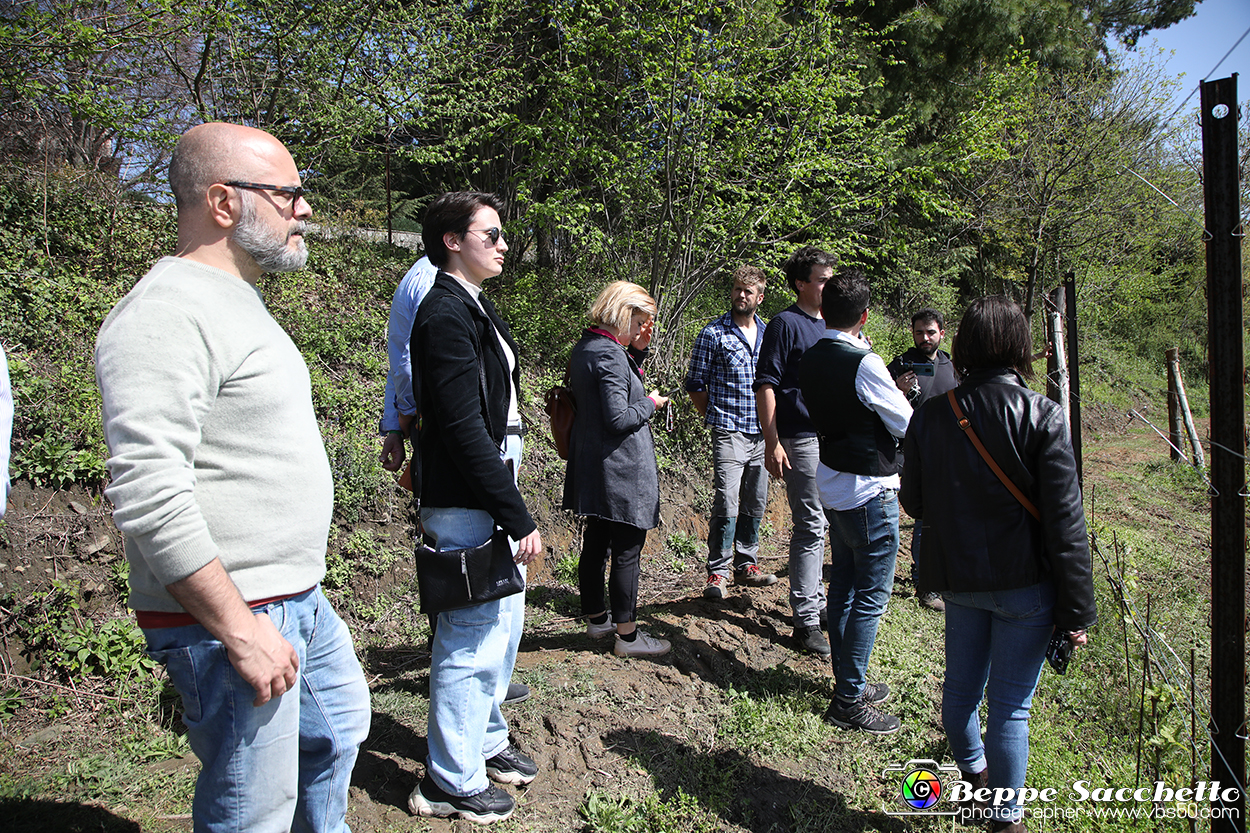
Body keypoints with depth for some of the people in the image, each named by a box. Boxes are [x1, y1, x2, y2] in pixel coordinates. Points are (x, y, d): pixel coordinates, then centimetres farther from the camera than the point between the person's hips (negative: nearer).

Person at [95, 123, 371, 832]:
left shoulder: (237, 301, 14)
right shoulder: (166, 314, -20)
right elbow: (149, 497, -27)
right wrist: (239, 628, -24)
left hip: (301, 600, 10)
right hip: (229, 616, -10)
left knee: (339, 729, 26)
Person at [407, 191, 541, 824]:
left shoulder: (475, 309, 14)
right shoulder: (446, 315, -17)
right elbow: (464, 430, -23)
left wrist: (514, 509, 14)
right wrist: (519, 518, -21)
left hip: (493, 499, 10)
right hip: (466, 509, -10)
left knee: (502, 627, 21)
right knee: (473, 640, 1)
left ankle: (486, 743, 39)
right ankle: (451, 781, 19)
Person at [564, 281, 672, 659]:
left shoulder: (584, 348, 10)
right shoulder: (609, 354, -20)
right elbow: (619, 418, -23)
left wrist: (638, 350, 10)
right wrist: (650, 404, -7)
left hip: (591, 467, 10)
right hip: (620, 469, -10)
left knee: (595, 543, 18)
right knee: (627, 550, -1)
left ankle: (596, 618, 31)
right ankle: (627, 635, 9)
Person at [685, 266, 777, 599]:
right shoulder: (713, 334, -3)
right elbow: (696, 385, 1)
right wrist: (717, 418, 1)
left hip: (762, 434, 5)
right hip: (729, 433, -5)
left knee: (756, 504, 11)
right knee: (727, 505, -10)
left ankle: (746, 565, 24)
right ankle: (718, 572, 1)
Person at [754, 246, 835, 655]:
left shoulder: (829, 325, 14)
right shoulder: (785, 324, -9)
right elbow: (766, 386, -14)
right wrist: (772, 442, -19)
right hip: (803, 439, -8)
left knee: (819, 524, 16)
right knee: (811, 527, -5)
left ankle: (816, 600, 30)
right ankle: (806, 622, 2)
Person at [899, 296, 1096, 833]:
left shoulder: (930, 415, -5)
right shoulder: (1042, 417, -15)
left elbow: (914, 502, 4)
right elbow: (1065, 521, -14)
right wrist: (1077, 611, -8)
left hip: (956, 577, 4)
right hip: (1024, 585, -4)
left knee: (961, 686, 21)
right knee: (1011, 705, 8)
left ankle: (973, 774, 46)